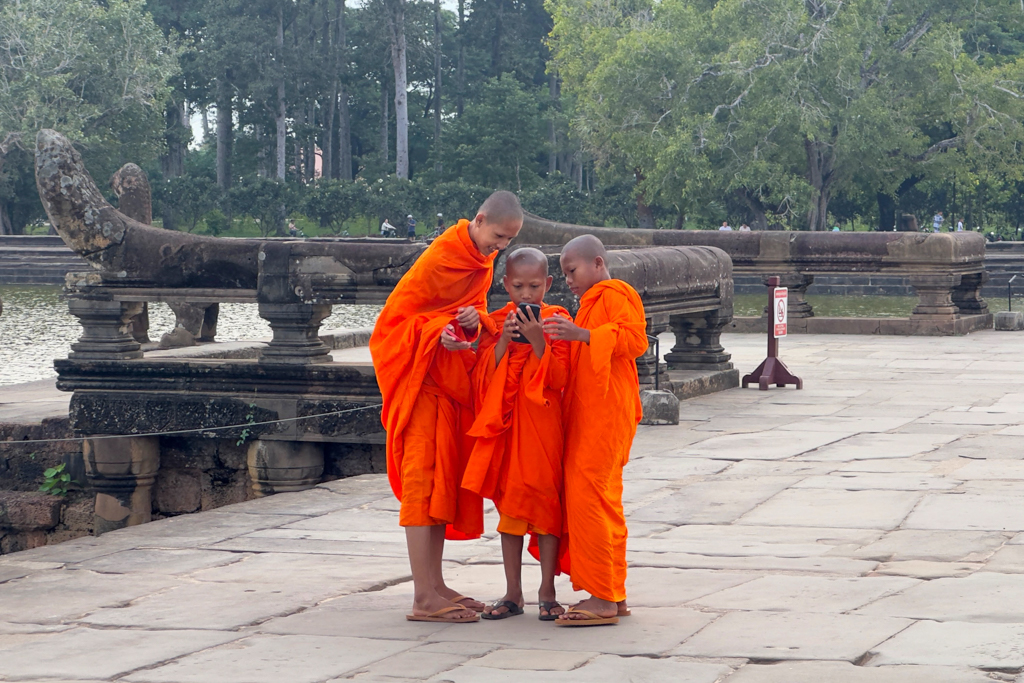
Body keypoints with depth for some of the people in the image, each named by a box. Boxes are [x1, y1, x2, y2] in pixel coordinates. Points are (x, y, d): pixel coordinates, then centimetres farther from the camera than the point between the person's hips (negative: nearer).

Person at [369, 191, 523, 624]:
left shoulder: (483, 259, 8)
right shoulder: (440, 258, -18)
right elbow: (397, 315, -15)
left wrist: (474, 320, -9)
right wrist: (439, 335, -28)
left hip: (452, 377, 9)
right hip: (420, 376, -9)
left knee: (445, 479, 10)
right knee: (423, 479, -11)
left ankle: (436, 586, 15)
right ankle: (424, 598, -13)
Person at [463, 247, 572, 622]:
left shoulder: (557, 320, -1)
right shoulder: (496, 322, 6)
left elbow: (558, 377, -10)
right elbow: (483, 378, -1)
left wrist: (537, 339, -21)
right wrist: (503, 342, -14)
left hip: (544, 425, -3)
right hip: (505, 424, 3)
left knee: (546, 501, -2)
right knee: (509, 504, 5)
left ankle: (547, 592, 7)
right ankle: (513, 593, 12)